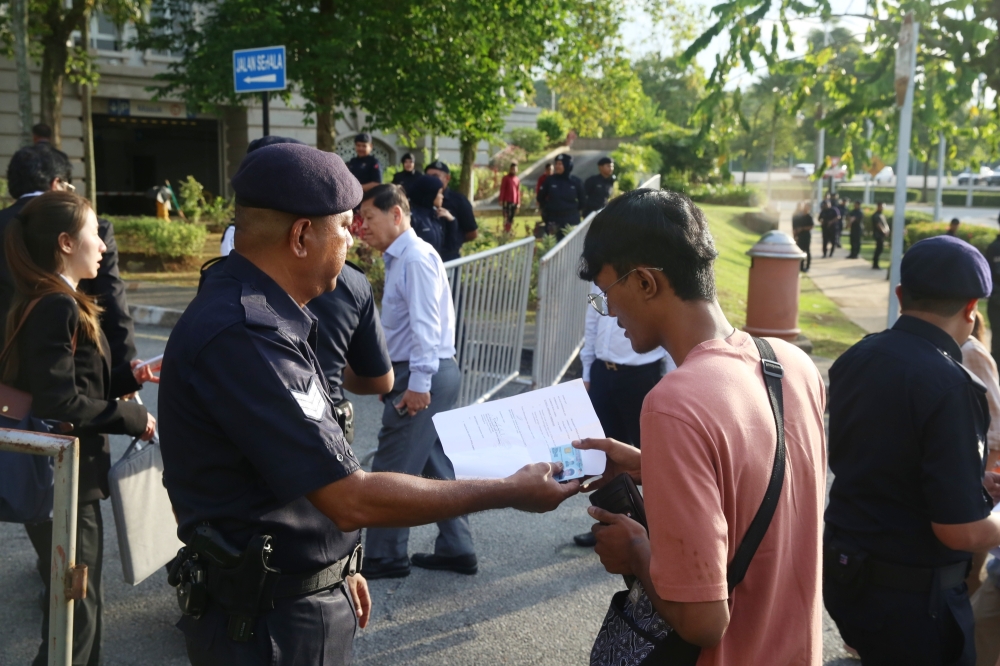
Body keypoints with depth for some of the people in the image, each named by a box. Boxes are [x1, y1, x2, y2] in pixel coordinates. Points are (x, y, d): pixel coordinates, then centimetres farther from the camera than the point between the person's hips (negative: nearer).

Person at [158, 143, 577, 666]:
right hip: (270, 622, -9)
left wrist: (338, 568, 16)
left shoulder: (256, 314, 6)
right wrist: (509, 493, -21)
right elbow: (352, 499, -28)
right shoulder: (241, 336, -27)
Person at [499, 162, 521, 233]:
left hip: (514, 202, 4)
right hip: (507, 201, -4)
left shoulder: (517, 179, 11)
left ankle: (509, 231, 7)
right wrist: (501, 200, -8)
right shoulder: (506, 178, 1)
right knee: (506, 217, -9)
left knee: (511, 218, 3)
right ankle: (505, 231, -7)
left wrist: (518, 203, 9)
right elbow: (502, 190, -1)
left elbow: (518, 192, 13)